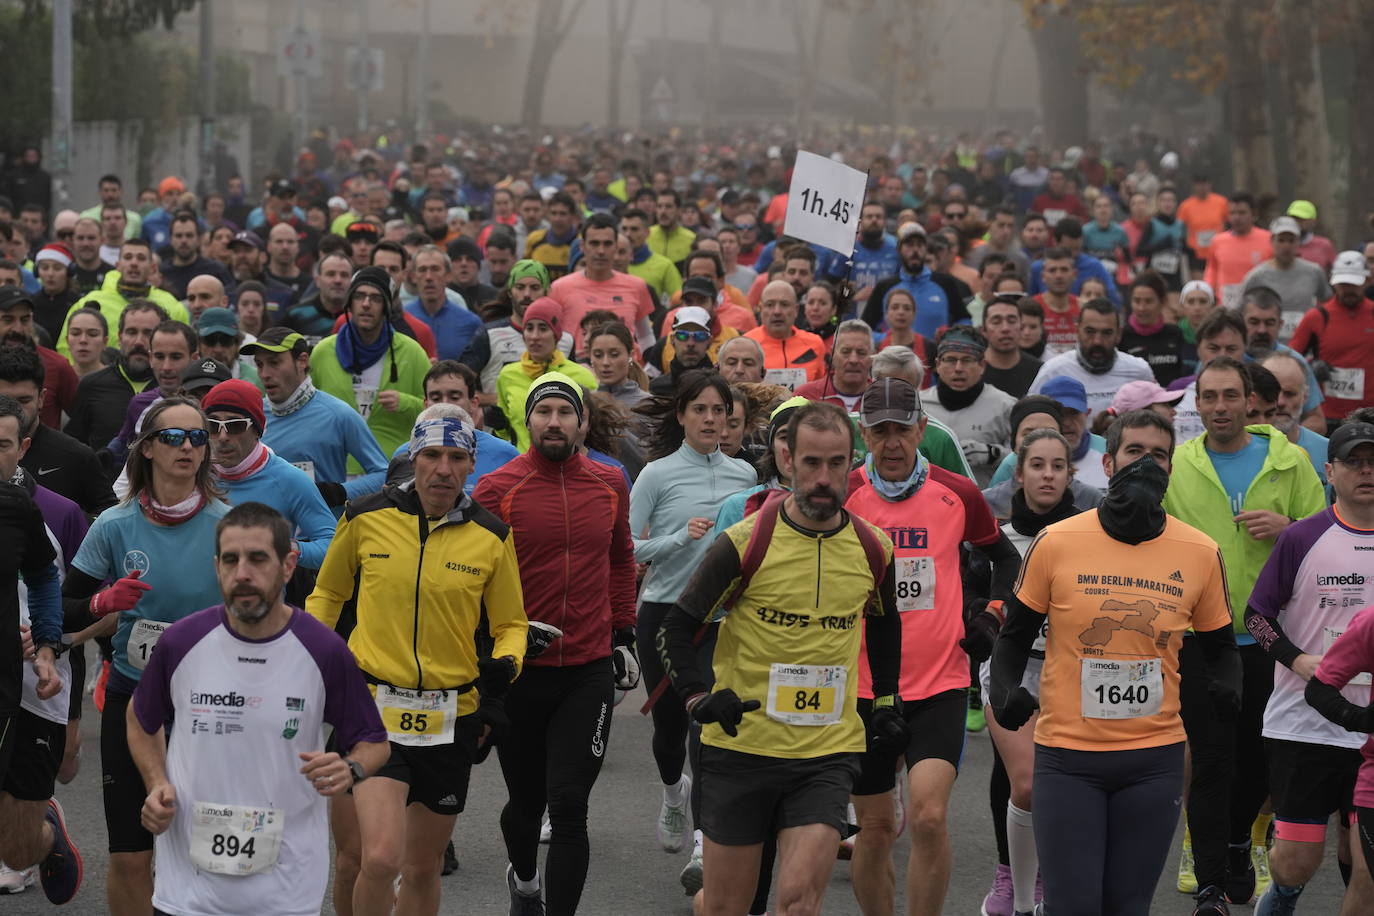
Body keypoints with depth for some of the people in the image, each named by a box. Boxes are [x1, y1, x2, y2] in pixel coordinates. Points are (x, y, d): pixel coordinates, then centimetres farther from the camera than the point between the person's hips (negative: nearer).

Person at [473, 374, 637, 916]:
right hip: (518, 669, -1)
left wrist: (624, 635, 17)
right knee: (527, 800, 15)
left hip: (589, 670, 1)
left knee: (568, 805, -7)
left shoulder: (610, 484, 3)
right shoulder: (497, 488, -7)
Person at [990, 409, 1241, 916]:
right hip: (1067, 755, -2)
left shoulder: (1201, 553, 1)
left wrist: (1225, 686, -8)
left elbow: (1219, 646, 12)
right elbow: (1015, 635, 6)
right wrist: (1004, 690, -12)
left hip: (1155, 758, 2)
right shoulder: (1056, 542, -4)